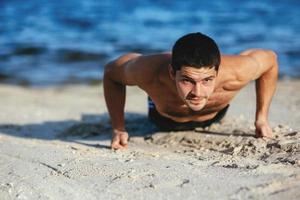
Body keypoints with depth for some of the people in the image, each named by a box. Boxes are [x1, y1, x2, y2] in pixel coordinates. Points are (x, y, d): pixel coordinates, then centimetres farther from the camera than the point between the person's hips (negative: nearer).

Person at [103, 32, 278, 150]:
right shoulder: (149, 72, -48)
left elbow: (270, 59, -23)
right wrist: (118, 129, -27)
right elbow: (111, 72, -24)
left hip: (215, 116, 1)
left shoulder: (236, 73, -47)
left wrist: (262, 118, -17)